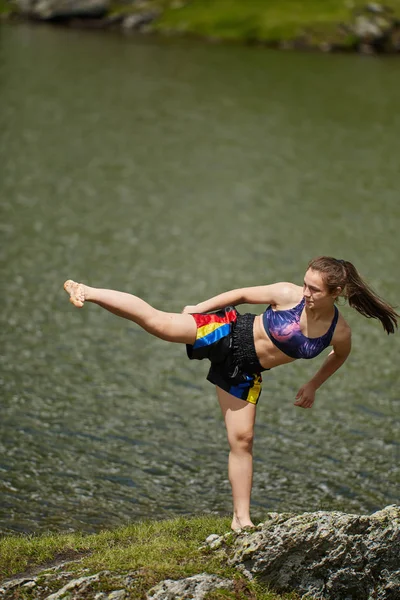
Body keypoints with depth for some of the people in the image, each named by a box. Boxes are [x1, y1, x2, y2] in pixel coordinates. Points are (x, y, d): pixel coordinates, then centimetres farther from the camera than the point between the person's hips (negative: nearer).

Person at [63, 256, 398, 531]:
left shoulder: (340, 333, -12)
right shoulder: (288, 295, -20)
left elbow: (339, 356, 13)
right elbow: (242, 294, -6)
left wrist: (313, 386, 14)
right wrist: (198, 308, -4)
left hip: (245, 374, 2)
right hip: (229, 333, -2)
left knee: (242, 439, 2)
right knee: (156, 322, -21)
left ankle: (241, 518, 12)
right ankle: (88, 293, -15)